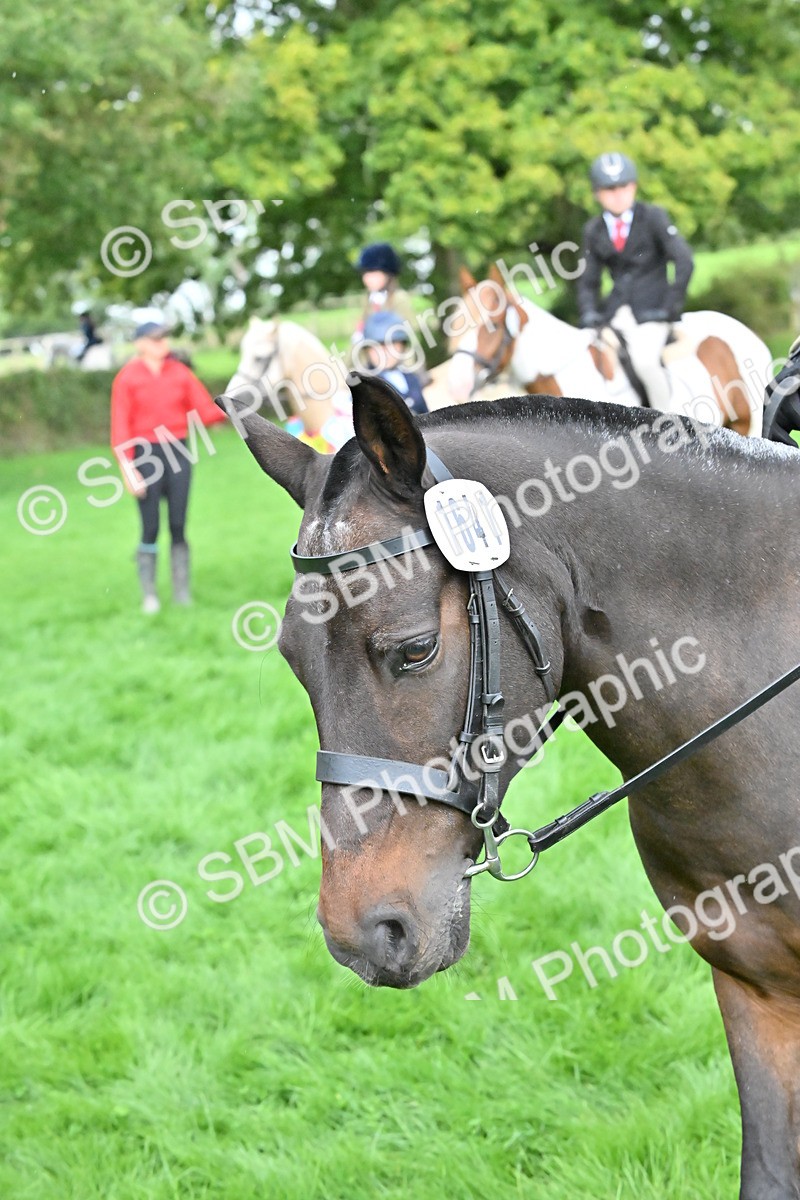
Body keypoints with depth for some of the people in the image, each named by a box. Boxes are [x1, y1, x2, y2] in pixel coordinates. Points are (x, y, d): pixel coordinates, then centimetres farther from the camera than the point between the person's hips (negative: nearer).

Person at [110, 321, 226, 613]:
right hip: (146, 455, -3)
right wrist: (128, 469, -11)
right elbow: (121, 426, -4)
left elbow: (205, 411, 5)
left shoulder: (180, 373, 8)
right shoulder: (128, 378, -1)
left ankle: (183, 593, 8)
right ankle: (149, 595, 4)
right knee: (150, 529, -3)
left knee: (178, 527, 3)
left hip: (178, 454, 3)